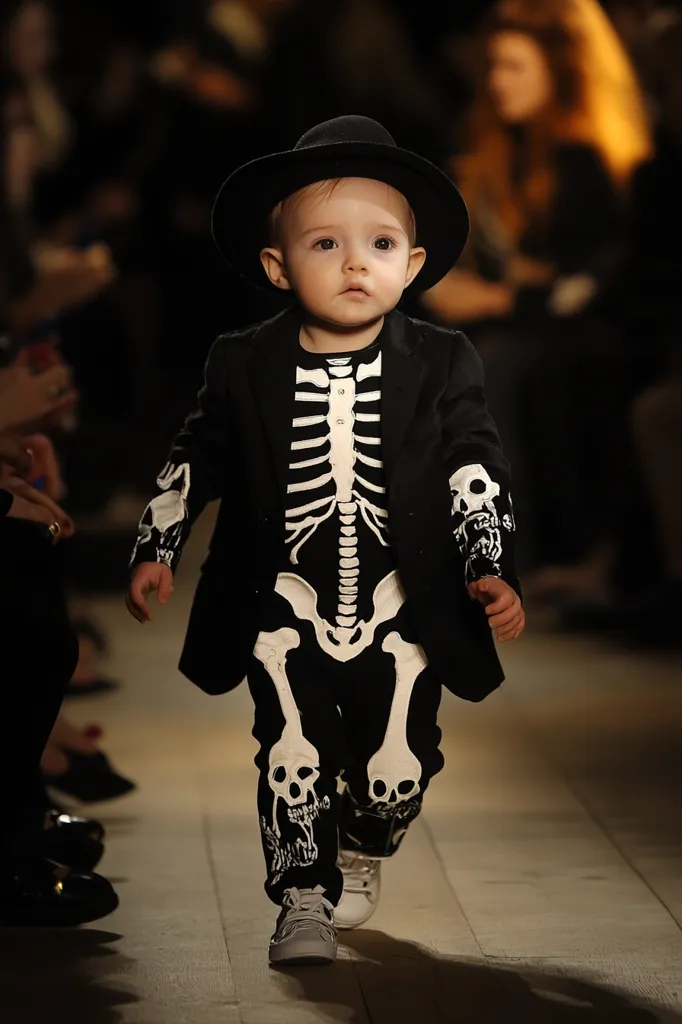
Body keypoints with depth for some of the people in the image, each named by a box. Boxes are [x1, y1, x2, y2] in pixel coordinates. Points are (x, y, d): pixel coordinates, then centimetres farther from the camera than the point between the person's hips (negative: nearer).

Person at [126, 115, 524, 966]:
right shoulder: (244, 368, -2)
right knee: (294, 758, -7)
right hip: (286, 614, 0)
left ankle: (362, 853, 36)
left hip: (401, 615, 0)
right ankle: (303, 901, 10)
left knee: (399, 767, 4)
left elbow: (475, 473, -1)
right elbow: (194, 461, 10)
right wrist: (155, 550, 8)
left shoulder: (440, 367, -3)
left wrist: (492, 570, -10)